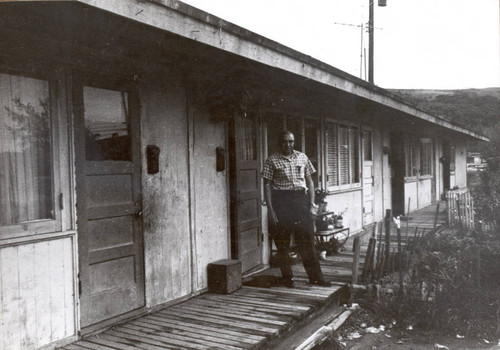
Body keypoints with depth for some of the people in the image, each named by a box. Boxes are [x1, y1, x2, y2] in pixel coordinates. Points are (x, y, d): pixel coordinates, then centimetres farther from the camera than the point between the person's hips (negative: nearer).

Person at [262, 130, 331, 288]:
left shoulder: (302, 157, 10)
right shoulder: (272, 160, -1)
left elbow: (309, 181, 12)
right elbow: (267, 185, -3)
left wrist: (311, 204, 4)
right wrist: (270, 209, -10)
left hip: (301, 199, 3)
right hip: (281, 202, -2)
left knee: (307, 240, 3)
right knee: (282, 243, 4)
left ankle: (315, 276, 11)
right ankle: (287, 277, 17)